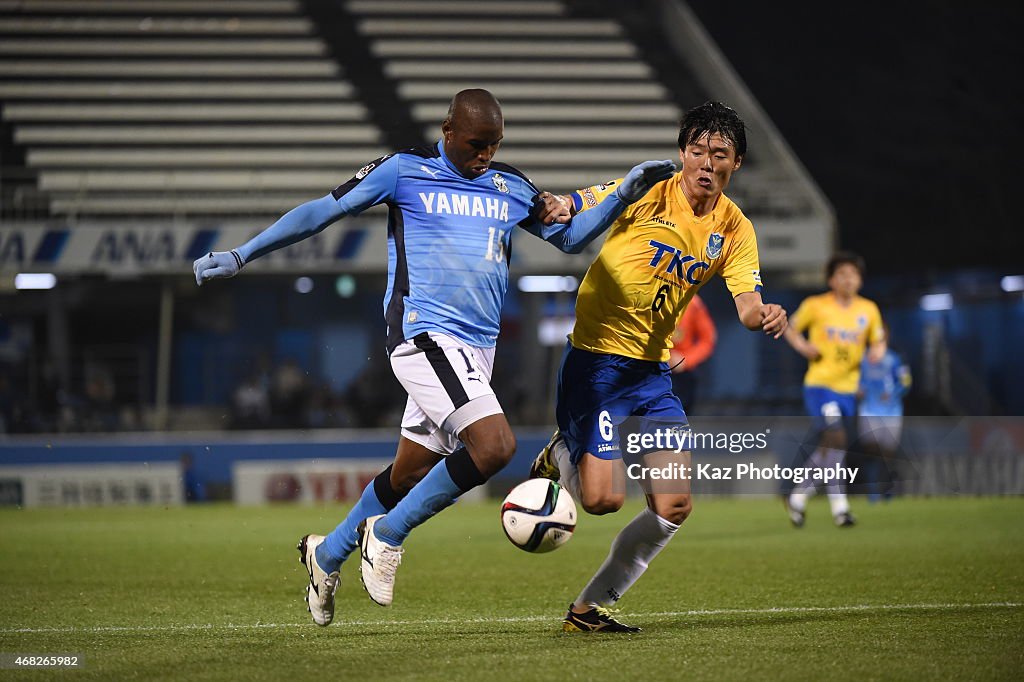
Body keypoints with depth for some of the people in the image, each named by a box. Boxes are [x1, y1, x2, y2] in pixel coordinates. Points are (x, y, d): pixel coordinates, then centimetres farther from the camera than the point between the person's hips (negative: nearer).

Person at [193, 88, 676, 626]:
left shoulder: (511, 187, 14)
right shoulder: (405, 171, -2)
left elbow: (571, 238, 22)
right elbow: (322, 212, 2)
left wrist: (625, 194, 7)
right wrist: (240, 257, 2)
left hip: (477, 349, 7)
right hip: (424, 335, -7)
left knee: (411, 472, 12)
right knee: (495, 445, -23)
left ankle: (328, 553, 33)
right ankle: (386, 535, -7)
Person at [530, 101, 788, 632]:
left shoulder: (735, 229, 3)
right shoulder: (647, 193, -11)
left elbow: (748, 307, -5)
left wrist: (764, 317, -29)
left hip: (654, 374, 5)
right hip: (596, 362, -5)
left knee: (674, 505, -3)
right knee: (604, 498, -17)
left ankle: (589, 608, 12)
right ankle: (559, 459, 19)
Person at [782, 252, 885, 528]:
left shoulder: (868, 310, 6)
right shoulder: (815, 306, -3)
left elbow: (878, 342, 16)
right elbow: (791, 329, 10)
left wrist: (877, 352, -7)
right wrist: (803, 346, -9)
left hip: (848, 388, 5)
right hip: (819, 384, -5)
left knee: (830, 449, 7)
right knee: (835, 437, -22)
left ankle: (799, 496, 26)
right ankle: (839, 505, -19)